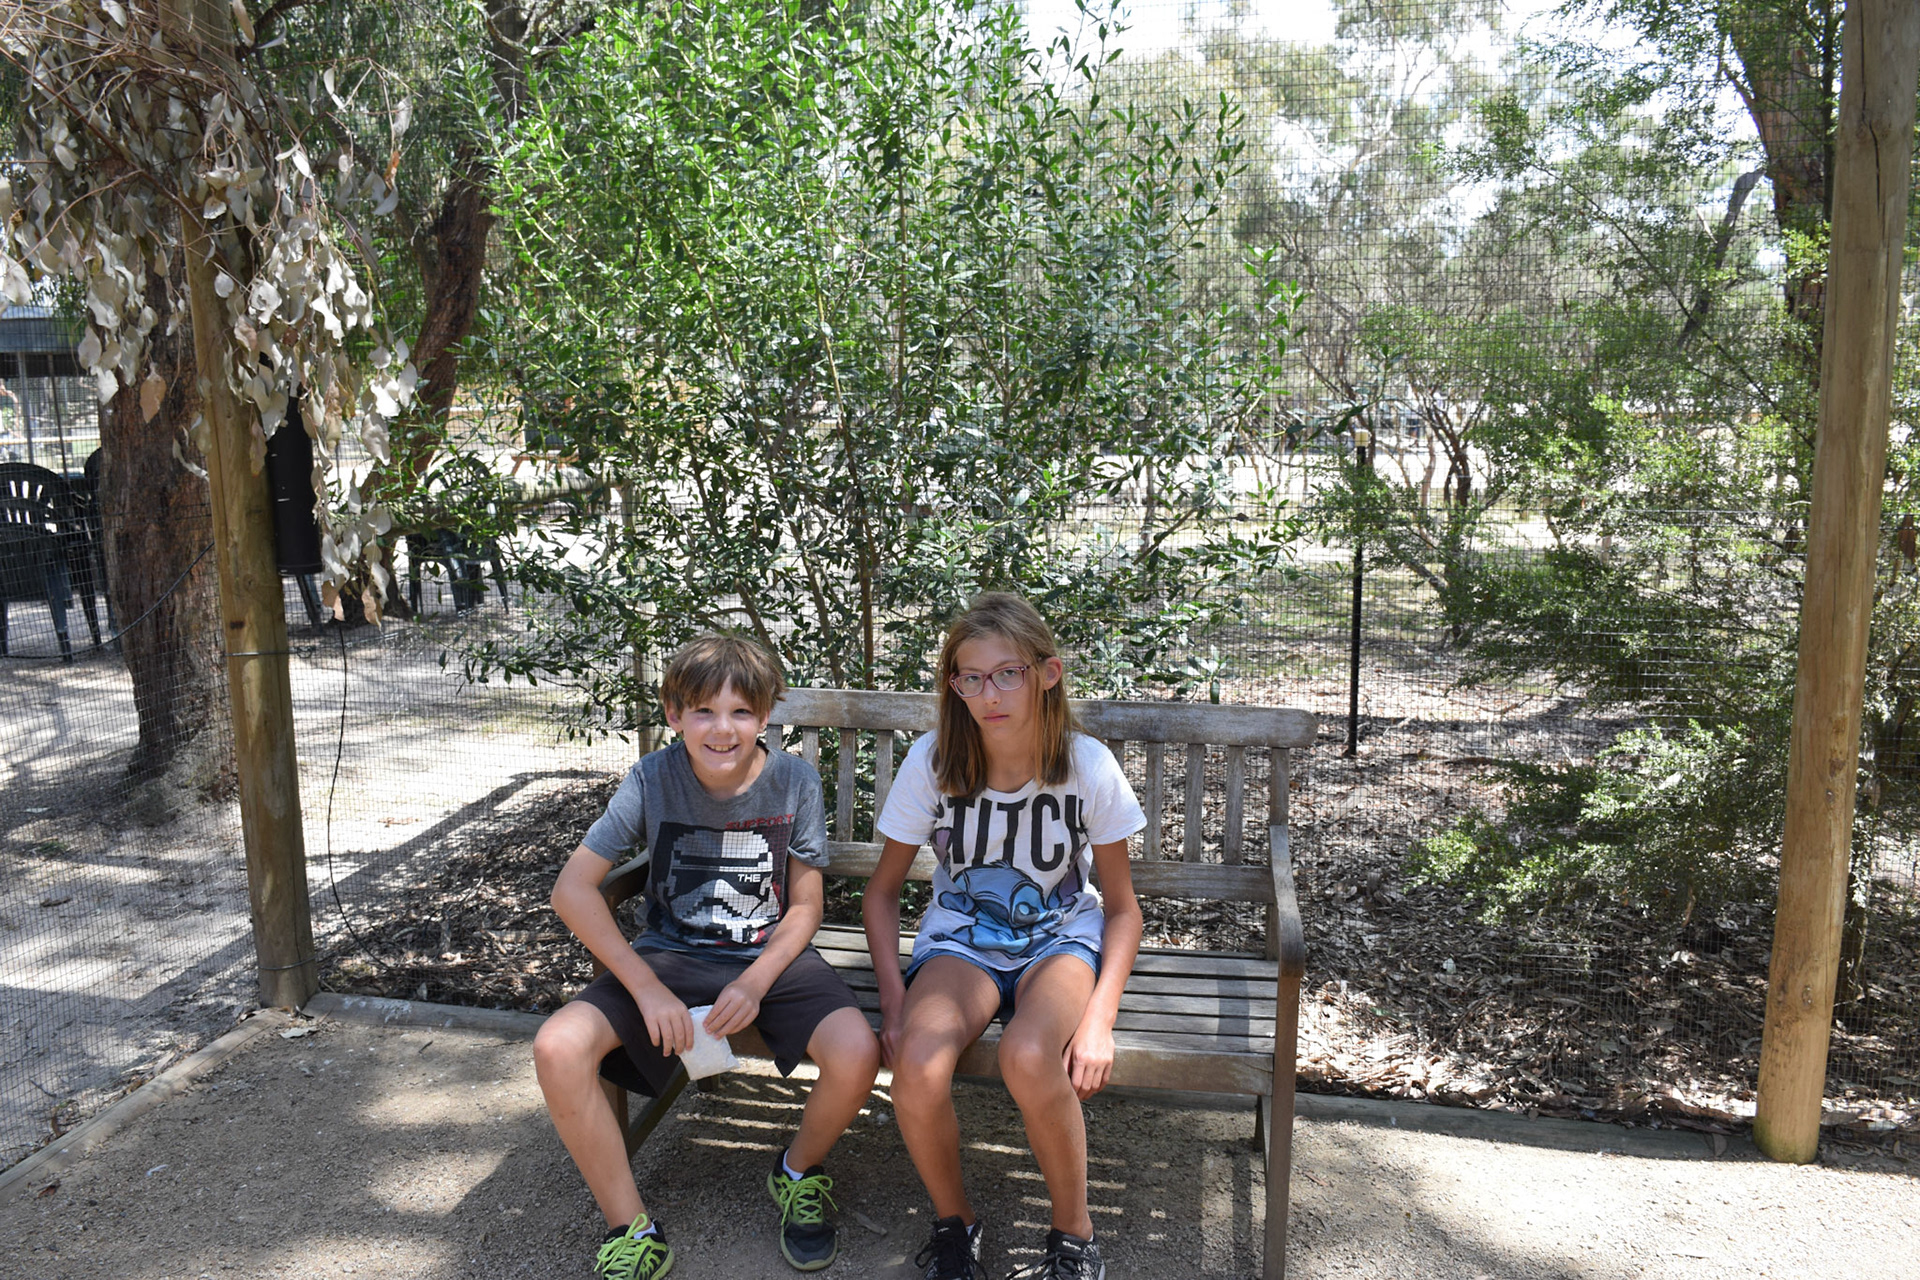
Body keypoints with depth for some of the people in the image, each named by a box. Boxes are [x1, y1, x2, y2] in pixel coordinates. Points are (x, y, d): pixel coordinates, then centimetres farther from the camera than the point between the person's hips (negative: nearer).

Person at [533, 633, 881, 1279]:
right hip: (670, 956, 1)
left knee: (856, 1053, -28)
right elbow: (572, 887, -11)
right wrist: (645, 986, -17)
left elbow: (805, 907, -2)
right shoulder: (653, 779, -10)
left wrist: (756, 983, -19)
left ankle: (799, 1171, 8)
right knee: (558, 1050, -25)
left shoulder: (793, 780, -9)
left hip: (771, 956, 0)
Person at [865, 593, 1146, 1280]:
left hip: (1062, 938, -1)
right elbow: (883, 890, 0)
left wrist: (1099, 1017, -18)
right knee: (917, 1065, -30)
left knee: (1029, 1058, -34)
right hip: (961, 940, 1)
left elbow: (1122, 909, -4)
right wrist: (894, 997, -14)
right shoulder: (931, 761, -13)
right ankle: (953, 1220, 1)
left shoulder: (1088, 766, -14)